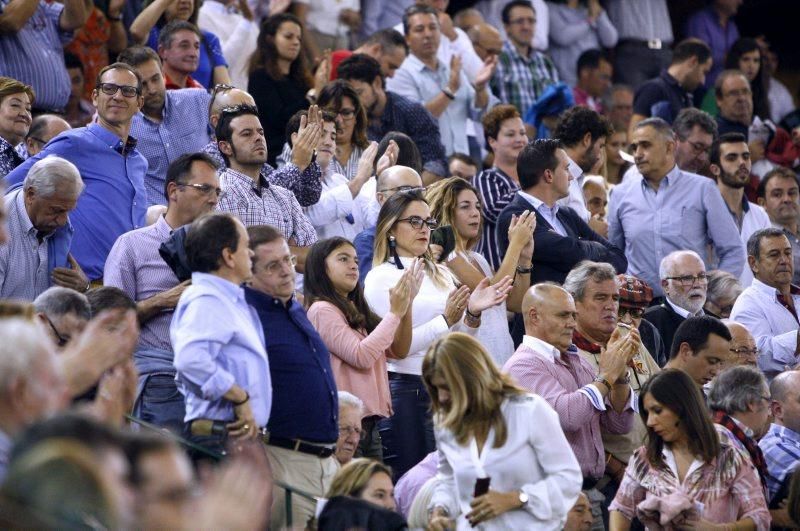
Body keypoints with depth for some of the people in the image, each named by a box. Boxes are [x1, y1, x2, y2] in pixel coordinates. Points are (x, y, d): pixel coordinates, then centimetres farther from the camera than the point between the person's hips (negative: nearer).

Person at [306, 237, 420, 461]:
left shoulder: (356, 312, 18)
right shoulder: (321, 310, -7)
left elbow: (398, 351, 14)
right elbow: (361, 356, -16)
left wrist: (406, 305, 2)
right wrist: (395, 312, -10)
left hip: (370, 423, 8)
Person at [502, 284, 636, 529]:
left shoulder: (576, 361, 16)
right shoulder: (524, 365, -9)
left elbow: (620, 424, 14)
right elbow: (568, 416, -24)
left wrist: (619, 372, 0)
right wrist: (606, 376, -12)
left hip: (590, 492, 7)